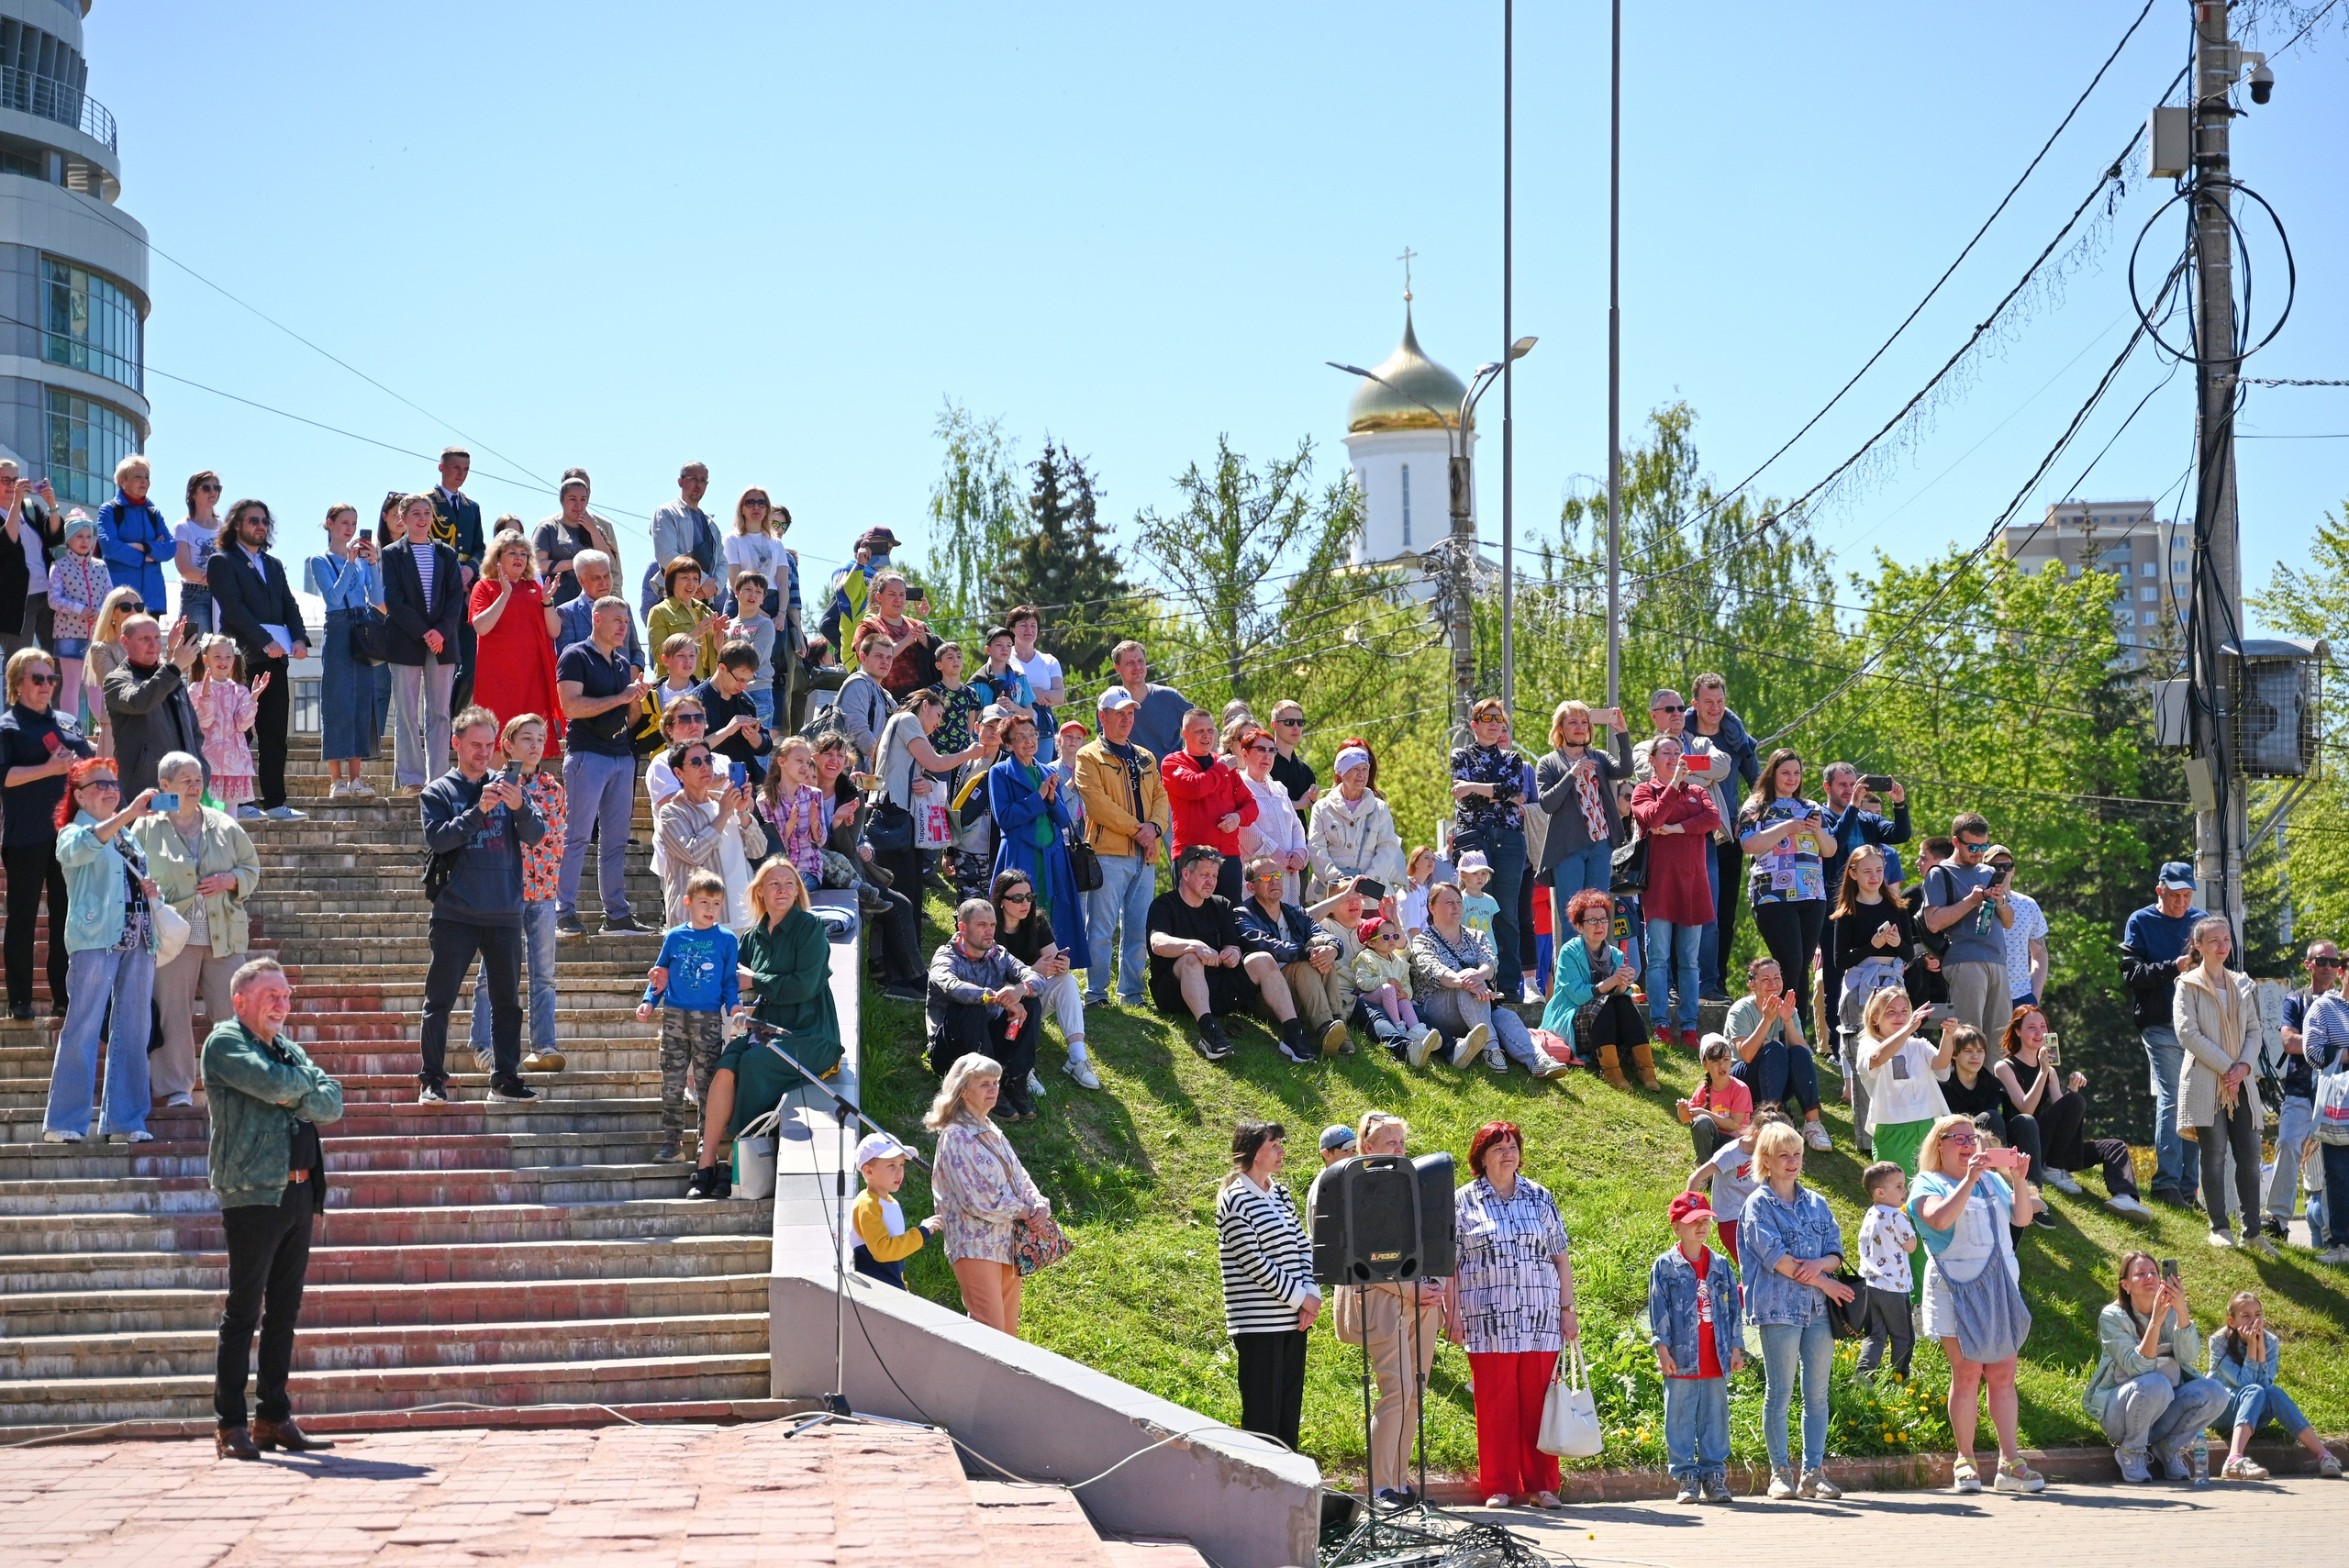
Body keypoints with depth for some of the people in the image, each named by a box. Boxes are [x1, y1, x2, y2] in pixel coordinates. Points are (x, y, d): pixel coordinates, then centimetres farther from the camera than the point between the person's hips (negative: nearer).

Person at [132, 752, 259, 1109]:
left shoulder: (223, 825, 11)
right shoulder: (146, 828, 4)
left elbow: (251, 868, 17)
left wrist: (229, 881, -3)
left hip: (224, 934, 2)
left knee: (233, 1011, -1)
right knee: (173, 1013, 0)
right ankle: (176, 1087, 8)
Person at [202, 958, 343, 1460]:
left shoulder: (288, 1047, 20)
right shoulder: (224, 1043, -3)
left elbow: (333, 1102, 9)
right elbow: (275, 1084, -19)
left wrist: (296, 1097, -9)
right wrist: (306, 1080, 1)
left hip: (299, 1192, 7)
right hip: (254, 1193, -7)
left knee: (284, 1312, 9)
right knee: (243, 1311, -6)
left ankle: (274, 1418, 15)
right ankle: (230, 1425, -3)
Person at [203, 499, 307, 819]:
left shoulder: (274, 565, 23)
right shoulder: (223, 562, 2)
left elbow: (290, 604, 16)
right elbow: (234, 607, -9)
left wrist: (299, 638, -3)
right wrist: (265, 642, -16)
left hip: (275, 659, 6)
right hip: (244, 657, -6)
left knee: (275, 733, 4)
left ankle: (275, 802, 5)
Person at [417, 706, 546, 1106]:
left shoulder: (509, 786, 10)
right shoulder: (438, 792, 4)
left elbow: (536, 836, 1)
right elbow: (437, 839, -11)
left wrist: (520, 807, -19)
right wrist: (478, 811, -21)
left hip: (505, 912, 3)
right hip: (456, 913, -3)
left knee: (507, 999, 6)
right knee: (439, 999, -2)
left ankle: (505, 1077, 13)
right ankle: (432, 1080, 2)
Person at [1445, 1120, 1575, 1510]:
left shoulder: (1540, 1197, 12)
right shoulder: (1464, 1201, 5)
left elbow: (1561, 1258, 14)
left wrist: (1567, 1309, 7)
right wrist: (1452, 1313, -3)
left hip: (1540, 1320, 2)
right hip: (1488, 1322, -2)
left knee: (1538, 1401, 2)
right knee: (1495, 1403, -1)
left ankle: (1540, 1485, 9)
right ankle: (1498, 1487, 6)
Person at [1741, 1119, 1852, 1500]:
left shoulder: (1816, 1203, 16)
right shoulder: (1759, 1204, 0)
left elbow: (1836, 1251, 11)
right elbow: (1774, 1257, -9)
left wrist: (1822, 1263, -13)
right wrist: (1823, 1282, -9)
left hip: (1819, 1309, 5)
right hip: (1779, 1308, -5)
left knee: (1817, 1393, 3)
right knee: (1780, 1392, -4)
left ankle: (1813, 1472, 7)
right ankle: (1781, 1472, 3)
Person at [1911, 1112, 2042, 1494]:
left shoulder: (1992, 1179, 19)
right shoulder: (1928, 1184, 2)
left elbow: (2022, 1217, 10)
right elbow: (1941, 1219, -18)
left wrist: (2018, 1180, -5)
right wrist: (1969, 1180, -21)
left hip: (2000, 1287, 5)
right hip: (1956, 1287, -5)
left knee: (2003, 1374, 1)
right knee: (1967, 1373, -8)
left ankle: (2010, 1462, 1)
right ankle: (1965, 1461, -2)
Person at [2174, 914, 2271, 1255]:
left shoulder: (2243, 985, 15)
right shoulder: (2189, 986, 0)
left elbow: (2255, 1031, 12)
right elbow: (2188, 1034, -10)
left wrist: (2244, 1066, -6)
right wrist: (2226, 1068, -13)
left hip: (2242, 1082, 4)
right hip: (2206, 1082, -4)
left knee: (2249, 1155, 0)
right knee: (2214, 1154, -5)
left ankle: (2252, 1231, 3)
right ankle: (2219, 1227, 2)